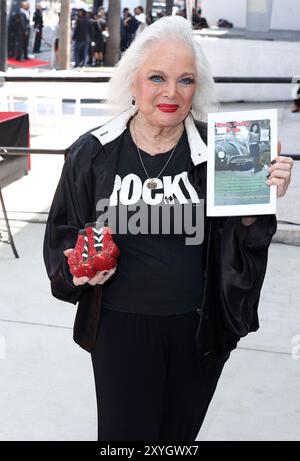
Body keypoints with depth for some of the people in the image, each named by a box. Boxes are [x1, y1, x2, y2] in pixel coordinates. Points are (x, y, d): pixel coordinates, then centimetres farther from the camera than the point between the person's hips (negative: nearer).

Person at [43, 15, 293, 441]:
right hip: (121, 325, -1)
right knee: (125, 432, 10)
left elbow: (241, 243, -6)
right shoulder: (92, 153, -7)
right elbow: (64, 232, 5)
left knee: (179, 434, 21)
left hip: (199, 328, 1)